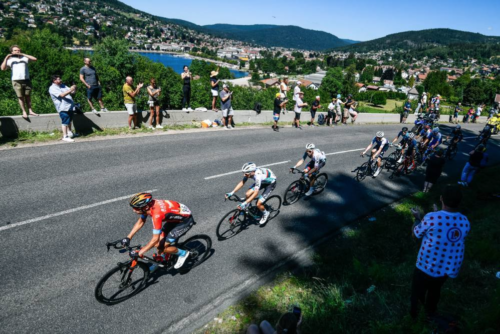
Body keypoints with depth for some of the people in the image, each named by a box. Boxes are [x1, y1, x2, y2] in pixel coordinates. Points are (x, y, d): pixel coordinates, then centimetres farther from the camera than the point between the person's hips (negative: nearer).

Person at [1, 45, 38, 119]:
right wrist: (6, 58, -8)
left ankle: (30, 111, 10)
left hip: (26, 79, 1)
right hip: (16, 80, -1)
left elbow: (34, 59, -3)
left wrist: (23, 54, -5)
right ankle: (24, 112, 2)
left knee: (28, 96, 5)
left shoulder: (24, 58, 13)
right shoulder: (10, 60, 9)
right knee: (20, 97, -1)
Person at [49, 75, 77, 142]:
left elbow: (72, 92, 16)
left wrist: (74, 89, -6)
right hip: (63, 108, -8)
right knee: (65, 122, -9)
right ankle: (65, 136, -6)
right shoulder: (52, 88, -7)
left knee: (69, 120, 18)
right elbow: (62, 95, -21)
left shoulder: (62, 85, 18)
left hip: (70, 106, 8)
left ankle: (69, 133, 32)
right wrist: (70, 90, -24)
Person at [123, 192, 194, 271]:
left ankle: (183, 253, 14)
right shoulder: (148, 205, -12)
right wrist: (128, 237, 3)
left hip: (185, 220, -8)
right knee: (158, 243, 7)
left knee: (162, 247, -9)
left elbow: (155, 239, -32)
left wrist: (139, 253, -25)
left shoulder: (156, 213, -36)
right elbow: (140, 222, 6)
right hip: (175, 218, 8)